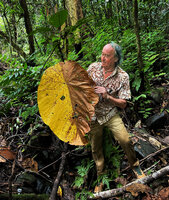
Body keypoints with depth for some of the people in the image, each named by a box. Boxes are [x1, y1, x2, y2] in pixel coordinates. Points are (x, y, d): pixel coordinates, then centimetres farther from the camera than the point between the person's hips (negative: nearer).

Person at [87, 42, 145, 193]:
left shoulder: (123, 76, -12)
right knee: (96, 149, 10)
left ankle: (135, 166, 12)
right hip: (92, 115, 3)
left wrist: (107, 96, -26)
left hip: (111, 114, -2)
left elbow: (123, 104, -10)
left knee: (125, 141, -20)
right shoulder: (93, 67, -4)